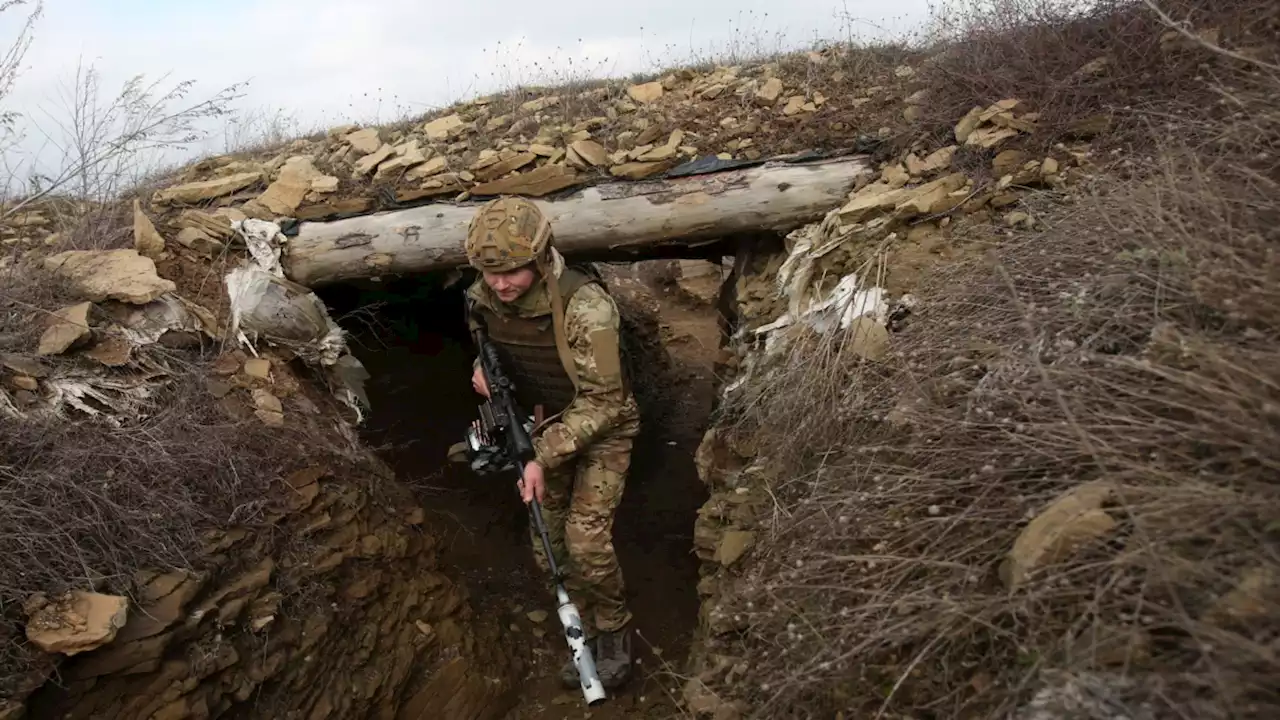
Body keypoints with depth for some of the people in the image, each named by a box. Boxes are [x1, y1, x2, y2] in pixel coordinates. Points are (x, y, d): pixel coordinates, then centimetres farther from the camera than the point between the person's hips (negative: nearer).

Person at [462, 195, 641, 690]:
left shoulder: (585, 305, -32)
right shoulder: (481, 300, -13)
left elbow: (601, 402, -27)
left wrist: (545, 458, -29)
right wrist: (482, 368, -13)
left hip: (601, 427, -6)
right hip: (545, 427, 6)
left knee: (586, 541, -15)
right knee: (548, 545, 8)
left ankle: (615, 631, 13)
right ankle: (588, 633, 31)